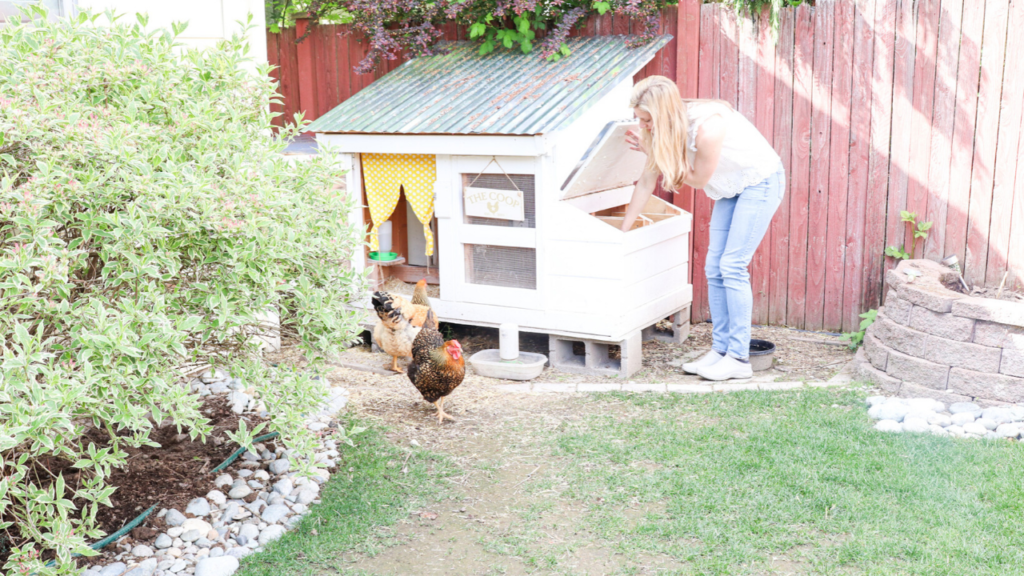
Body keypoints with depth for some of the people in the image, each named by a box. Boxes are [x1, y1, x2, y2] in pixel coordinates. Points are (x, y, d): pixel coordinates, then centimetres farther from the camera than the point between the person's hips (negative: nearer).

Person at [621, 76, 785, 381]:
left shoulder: (707, 126, -32)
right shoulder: (662, 131, -7)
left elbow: (698, 178, -19)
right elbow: (646, 183, 1)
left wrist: (651, 150, -18)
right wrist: (622, 232, 5)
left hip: (761, 182, -8)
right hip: (731, 189, 8)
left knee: (732, 266, -13)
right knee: (714, 269, 2)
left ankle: (739, 358, -8)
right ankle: (721, 350, 8)